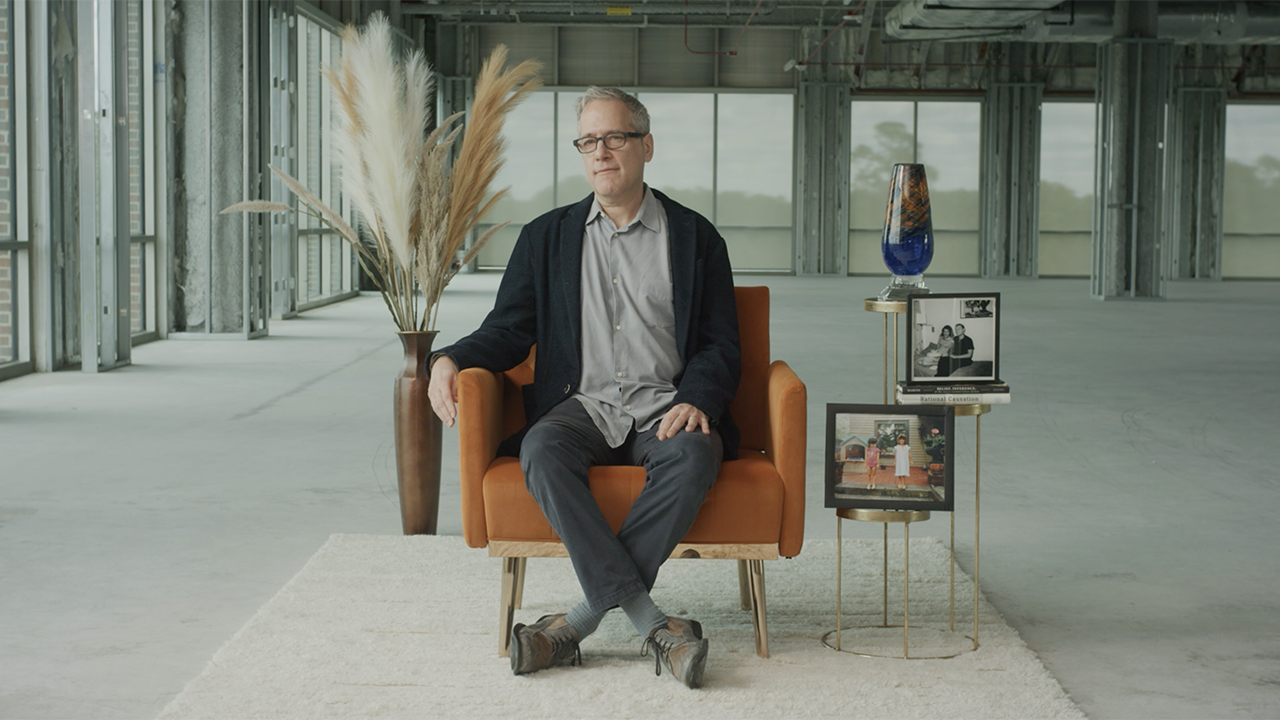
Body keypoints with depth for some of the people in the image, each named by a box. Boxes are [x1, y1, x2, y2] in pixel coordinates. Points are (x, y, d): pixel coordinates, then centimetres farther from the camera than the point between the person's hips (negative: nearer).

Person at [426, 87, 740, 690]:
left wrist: (695, 401, -14)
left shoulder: (695, 237, 11)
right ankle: (652, 624, -34)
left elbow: (721, 346, 8)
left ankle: (580, 622, -31)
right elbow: (509, 330, 13)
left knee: (694, 453, -35)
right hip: (581, 405, 1)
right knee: (541, 450, -33)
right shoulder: (546, 238, 16)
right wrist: (451, 360, -8)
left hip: (664, 407, -1)